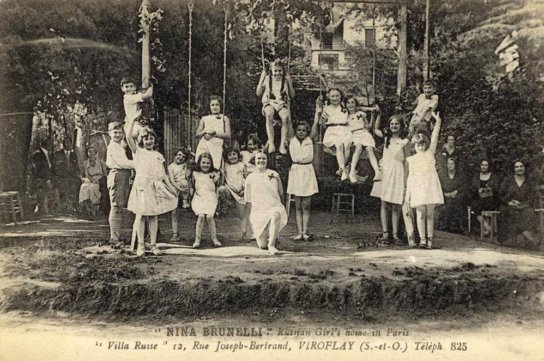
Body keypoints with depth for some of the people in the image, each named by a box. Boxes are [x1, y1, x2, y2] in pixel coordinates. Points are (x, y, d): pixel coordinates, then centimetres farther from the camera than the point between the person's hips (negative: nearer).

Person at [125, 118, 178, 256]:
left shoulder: (158, 155, 15)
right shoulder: (137, 151, 6)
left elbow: (163, 174, 15)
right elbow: (128, 137, -8)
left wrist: (171, 187, 6)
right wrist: (133, 119, -7)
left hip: (156, 187, 3)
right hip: (141, 186, -3)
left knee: (153, 216, 5)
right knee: (141, 215, -2)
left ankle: (153, 245, 10)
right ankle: (141, 245, 5)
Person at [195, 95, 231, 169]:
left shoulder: (224, 118, 14)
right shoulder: (204, 119, 22)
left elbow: (228, 135, 3)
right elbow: (197, 134, 17)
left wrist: (214, 133, -6)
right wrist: (205, 131, -3)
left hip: (217, 146, -2)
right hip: (203, 146, 2)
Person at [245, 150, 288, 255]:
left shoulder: (274, 174, 5)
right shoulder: (250, 178, 5)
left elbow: (281, 193, 16)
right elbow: (248, 200, 11)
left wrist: (281, 208, 17)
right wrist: (252, 216, 7)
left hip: (275, 207, -1)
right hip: (258, 211, 1)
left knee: (275, 215, -42)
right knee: (262, 246, -1)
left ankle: (272, 245, -34)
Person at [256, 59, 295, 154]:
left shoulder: (286, 80, 11)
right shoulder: (267, 79, 11)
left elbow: (292, 95, 11)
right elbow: (258, 93, 8)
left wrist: (290, 83, -2)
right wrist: (261, 79, 0)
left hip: (282, 104, 0)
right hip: (269, 103, 0)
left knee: (285, 117, -35)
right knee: (269, 115, -38)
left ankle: (283, 144, -34)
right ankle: (271, 143, -42)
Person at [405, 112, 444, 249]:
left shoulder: (430, 153, 9)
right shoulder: (411, 159, 10)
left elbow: (435, 137, 0)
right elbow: (410, 176, 9)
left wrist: (438, 122, -10)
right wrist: (408, 193, 4)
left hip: (430, 185, 0)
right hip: (417, 187, 0)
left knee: (430, 213, 2)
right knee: (420, 212, -5)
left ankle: (430, 240, 5)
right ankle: (422, 239, -4)